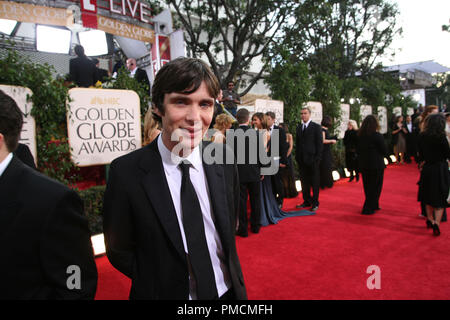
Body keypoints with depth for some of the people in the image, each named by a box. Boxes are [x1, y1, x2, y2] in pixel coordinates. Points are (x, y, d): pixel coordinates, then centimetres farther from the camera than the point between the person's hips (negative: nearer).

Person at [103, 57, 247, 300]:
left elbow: (230, 223, 3)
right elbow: (119, 251, -9)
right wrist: (162, 284, -11)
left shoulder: (224, 161, -11)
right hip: (165, 293, -2)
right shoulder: (126, 172, -19)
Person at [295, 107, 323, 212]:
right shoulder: (299, 127, 12)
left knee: (314, 183, 3)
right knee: (304, 182, 11)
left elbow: (320, 144, -5)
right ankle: (307, 201, 23)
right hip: (301, 159, 5)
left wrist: (317, 158, -11)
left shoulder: (316, 127, -3)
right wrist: (297, 156, 7)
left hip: (312, 159, -5)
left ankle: (315, 203, 14)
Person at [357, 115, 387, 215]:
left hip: (363, 165, 6)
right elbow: (384, 151, -10)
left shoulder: (360, 135, 0)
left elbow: (358, 150, 7)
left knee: (367, 186, 17)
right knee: (375, 187, 7)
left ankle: (374, 205, 33)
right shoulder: (377, 136, -15)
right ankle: (368, 209, 8)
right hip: (376, 165, -6)